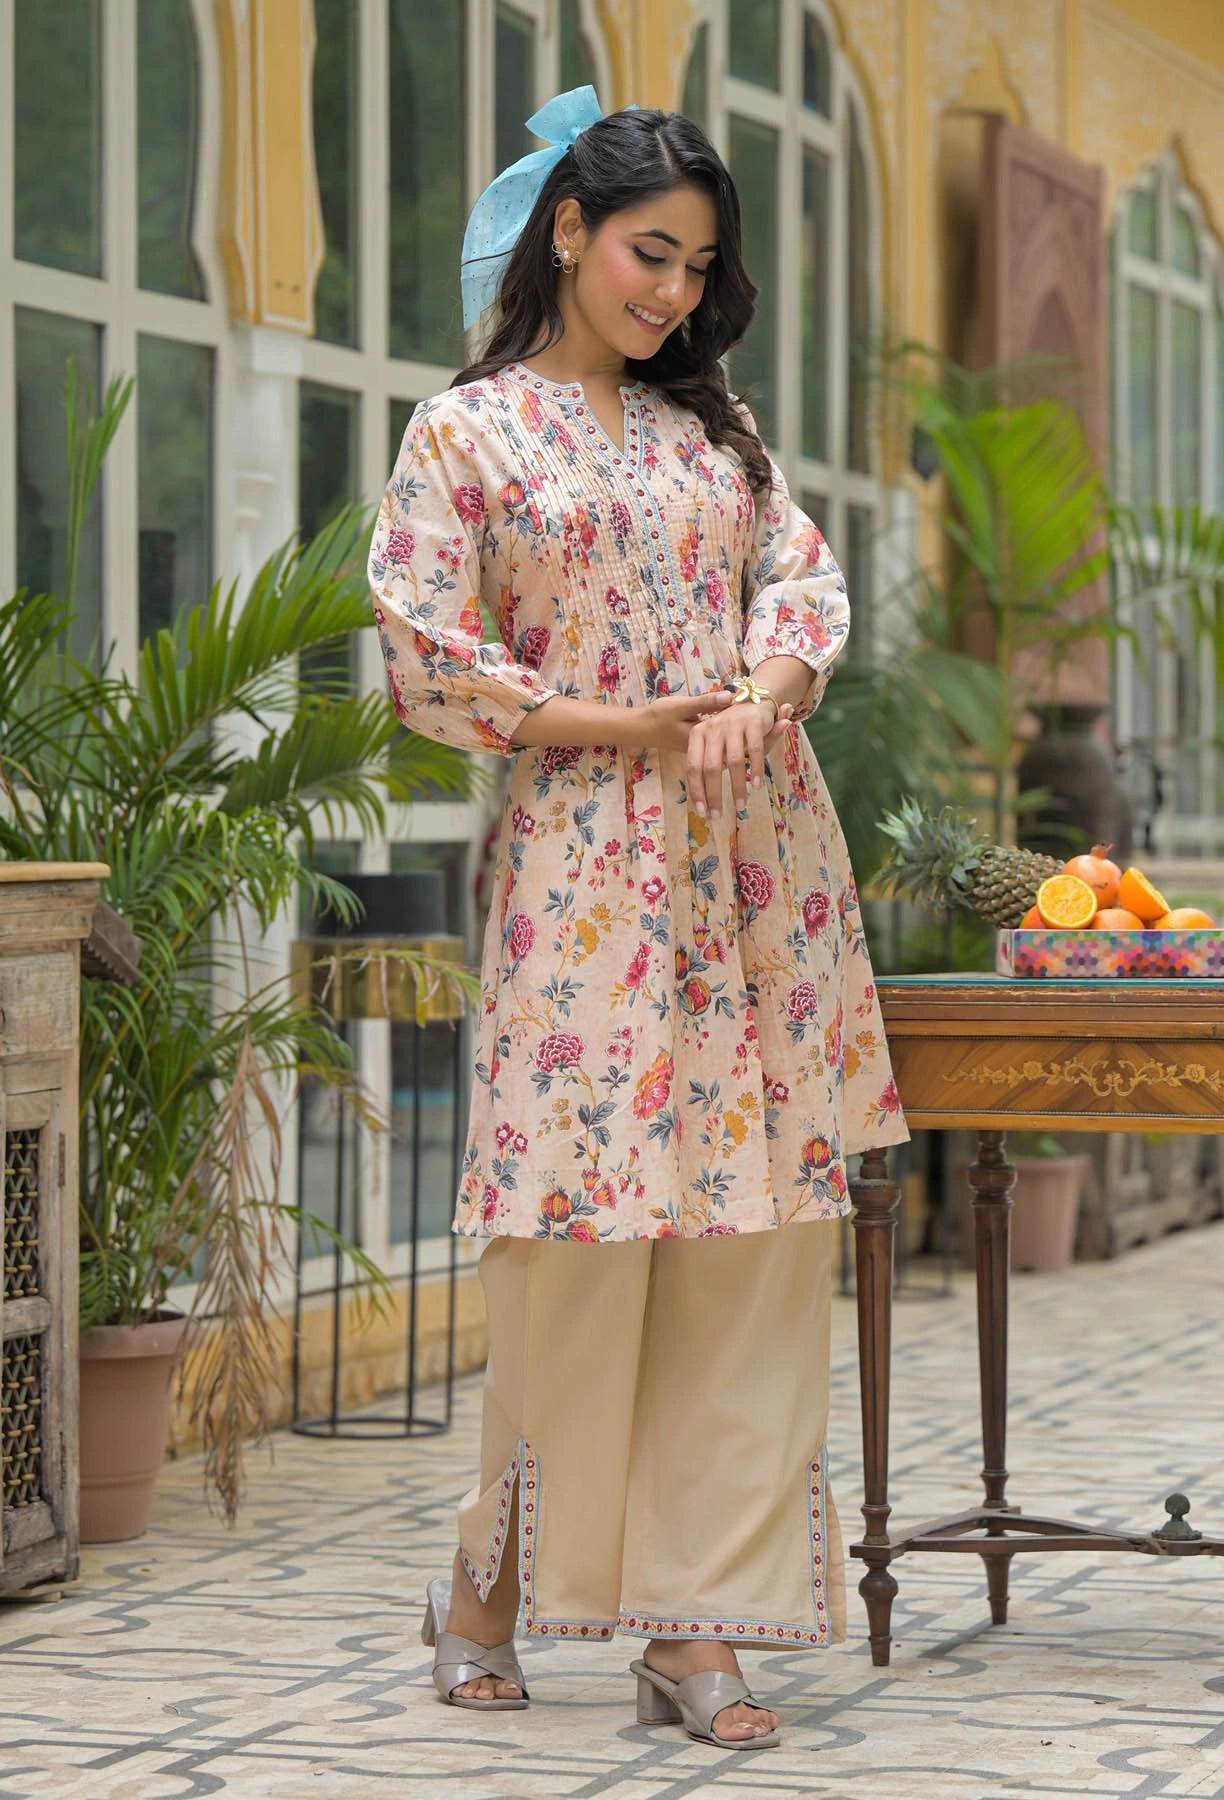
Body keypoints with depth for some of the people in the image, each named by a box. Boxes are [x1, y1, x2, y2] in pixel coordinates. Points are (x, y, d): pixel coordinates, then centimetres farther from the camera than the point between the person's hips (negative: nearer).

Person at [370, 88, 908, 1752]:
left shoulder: (713, 426, 18)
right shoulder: (467, 434, 3)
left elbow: (804, 573, 10)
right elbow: (423, 660, -5)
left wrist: (761, 697, -11)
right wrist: (625, 726, -12)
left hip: (760, 856, 4)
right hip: (585, 861, -4)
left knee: (755, 1230, -1)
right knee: (584, 1235, -6)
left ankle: (694, 1626, 2)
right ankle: (493, 1576, 14)